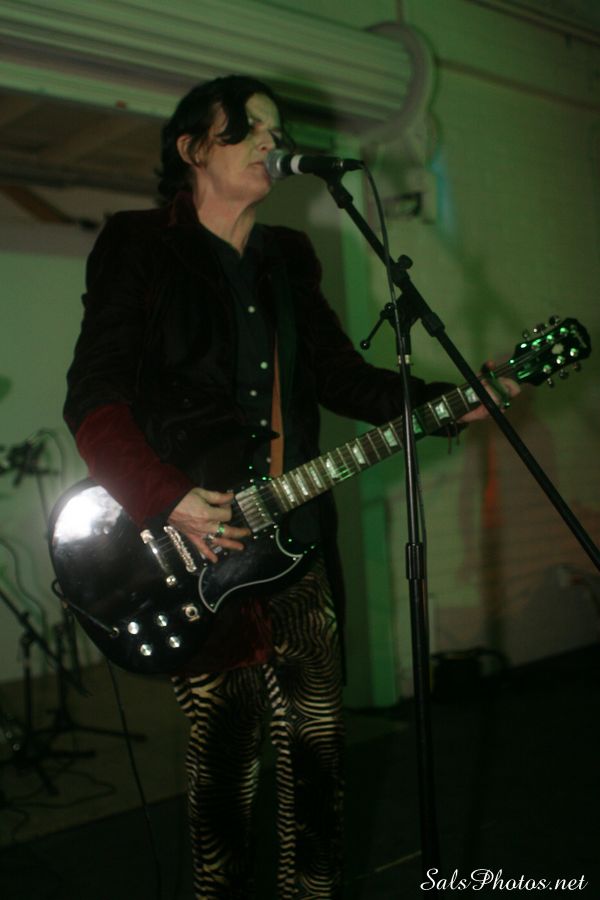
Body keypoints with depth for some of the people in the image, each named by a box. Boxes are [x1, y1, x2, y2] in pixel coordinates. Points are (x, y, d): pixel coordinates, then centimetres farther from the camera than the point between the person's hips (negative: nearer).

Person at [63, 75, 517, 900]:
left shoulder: (289, 258, 17)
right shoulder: (139, 246, 0)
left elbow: (342, 375, 15)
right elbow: (93, 397, -7)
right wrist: (165, 499, -18)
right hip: (195, 548, -5)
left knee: (315, 739, 11)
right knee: (225, 746, 3)